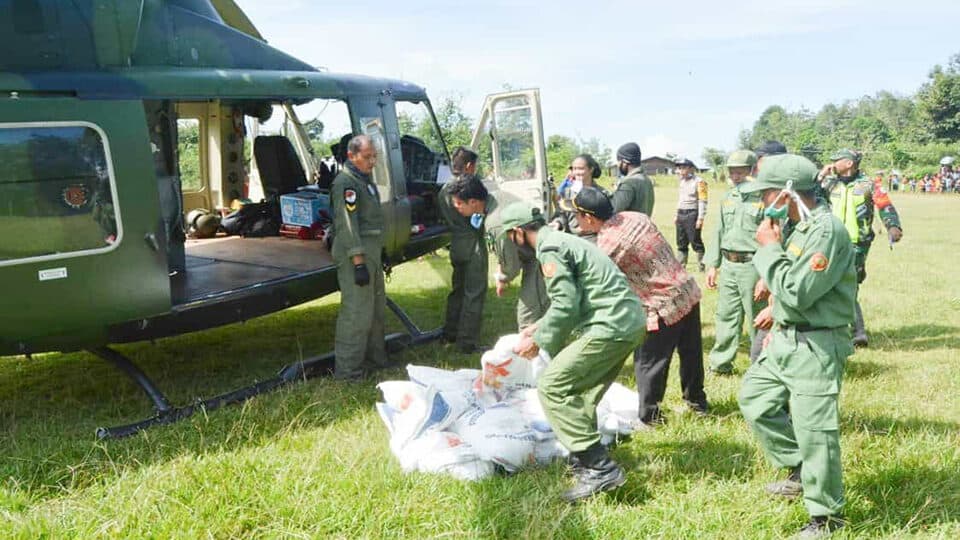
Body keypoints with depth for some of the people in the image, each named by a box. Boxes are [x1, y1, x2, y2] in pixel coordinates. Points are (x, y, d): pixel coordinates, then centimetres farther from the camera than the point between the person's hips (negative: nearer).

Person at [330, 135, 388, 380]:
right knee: (357, 311, -10)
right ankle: (347, 370, -5)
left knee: (377, 308, 18)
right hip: (355, 255, -11)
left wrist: (381, 253, 27)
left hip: (371, 253, 11)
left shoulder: (365, 179, 18)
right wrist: (358, 263, -26)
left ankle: (374, 358, 31)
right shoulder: (345, 183, -15)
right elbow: (348, 225, -22)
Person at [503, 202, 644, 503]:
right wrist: (538, 328, 29)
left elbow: (566, 305, -16)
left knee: (552, 388, -8)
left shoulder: (549, 249, -9)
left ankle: (600, 469, -12)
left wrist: (537, 341, -4)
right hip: (630, 322, 10)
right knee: (580, 393, 19)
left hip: (611, 327, -10)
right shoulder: (562, 241, 22)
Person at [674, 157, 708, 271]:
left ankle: (701, 265, 0)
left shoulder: (699, 182, -9)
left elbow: (702, 201, -13)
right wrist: (677, 215, 20)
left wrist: (700, 218, -18)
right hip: (681, 214, 8)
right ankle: (681, 265, 17)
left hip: (692, 214, -8)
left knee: (696, 242, -6)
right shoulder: (682, 181, 16)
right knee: (681, 243, 11)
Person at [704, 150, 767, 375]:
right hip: (728, 265, 7)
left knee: (758, 320, 2)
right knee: (726, 316, 13)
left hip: (752, 266, -7)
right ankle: (720, 363, 23)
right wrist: (712, 265, 15)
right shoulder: (728, 197, 13)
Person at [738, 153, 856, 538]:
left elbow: (797, 292, -27)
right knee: (754, 398, 18)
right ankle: (800, 472, 32)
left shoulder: (827, 231, -23)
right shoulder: (795, 226, 7)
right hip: (785, 339, 10)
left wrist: (769, 248, -18)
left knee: (814, 430, -4)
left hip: (816, 348, -10)